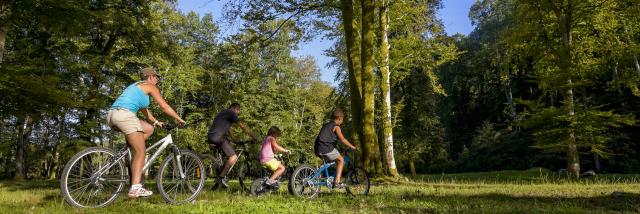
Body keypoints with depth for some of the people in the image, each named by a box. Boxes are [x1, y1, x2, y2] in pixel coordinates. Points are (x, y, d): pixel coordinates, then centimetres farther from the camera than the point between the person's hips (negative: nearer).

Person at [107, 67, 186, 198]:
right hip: (125, 115, -8)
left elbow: (143, 109, 39)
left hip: (112, 115, 9)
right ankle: (135, 188, -13)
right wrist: (178, 119, 14)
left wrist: (156, 122, 43)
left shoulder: (135, 86, 32)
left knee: (149, 129, 23)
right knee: (141, 151, -6)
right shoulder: (150, 86, 8)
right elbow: (164, 106, 4)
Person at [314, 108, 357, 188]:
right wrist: (352, 147, 3)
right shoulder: (336, 127, 0)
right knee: (341, 160, 7)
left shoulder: (325, 125, 23)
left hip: (318, 149, 8)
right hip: (326, 148, -8)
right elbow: (342, 140, -6)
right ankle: (337, 182, -1)